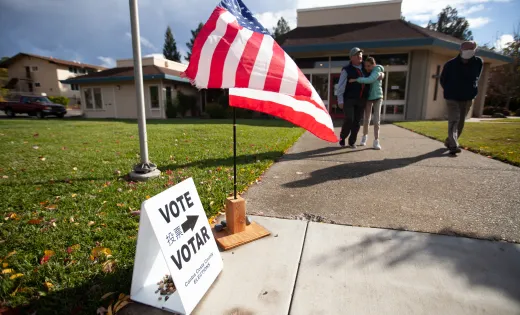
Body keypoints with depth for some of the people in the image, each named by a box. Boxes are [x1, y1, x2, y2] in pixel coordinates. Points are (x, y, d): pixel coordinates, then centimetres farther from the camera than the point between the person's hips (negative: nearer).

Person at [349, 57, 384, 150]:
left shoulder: (377, 70, -19)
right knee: (366, 119, 5)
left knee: (377, 120, -11)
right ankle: (365, 136, 26)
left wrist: (356, 80, -37)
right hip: (368, 97, 3)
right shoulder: (366, 72, -4)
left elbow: (370, 80, -37)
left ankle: (376, 141, -7)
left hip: (377, 97, -3)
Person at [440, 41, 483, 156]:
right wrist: (449, 91, 5)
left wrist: (472, 93, 8)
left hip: (467, 98, 4)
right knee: (454, 121, -14)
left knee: (460, 123, 10)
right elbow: (443, 80, 3)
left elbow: (476, 78, 14)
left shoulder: (478, 62, -2)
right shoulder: (450, 64, -10)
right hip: (452, 98, -4)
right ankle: (454, 146, -22)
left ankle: (449, 141, 25)